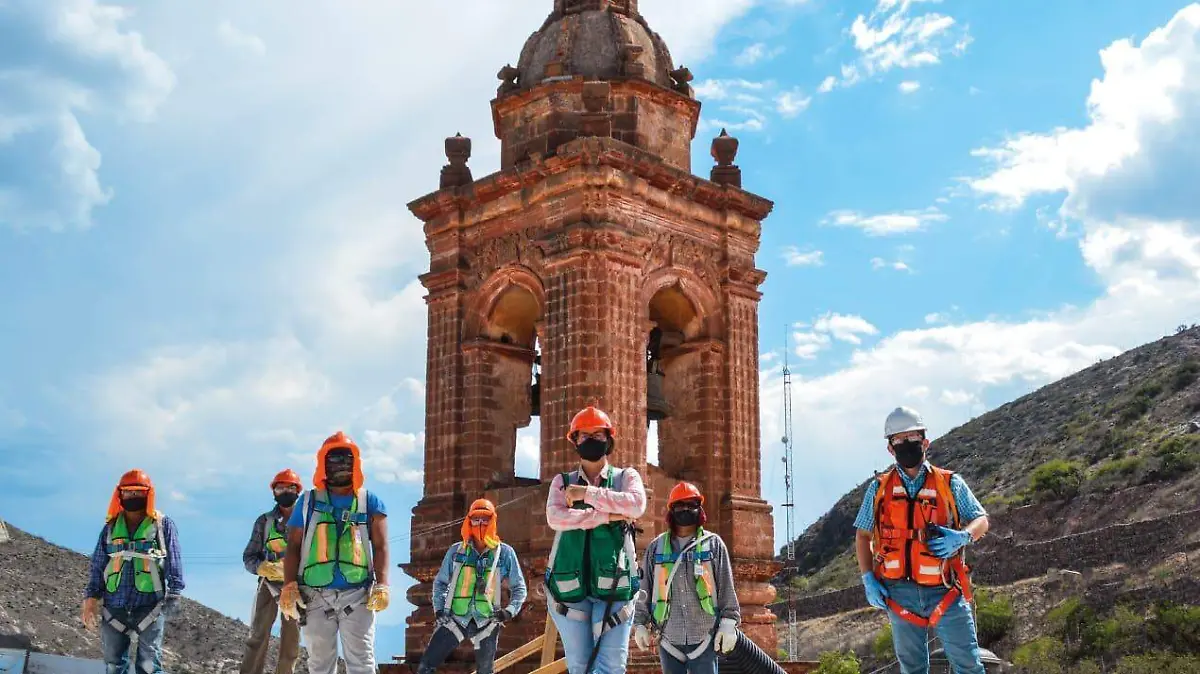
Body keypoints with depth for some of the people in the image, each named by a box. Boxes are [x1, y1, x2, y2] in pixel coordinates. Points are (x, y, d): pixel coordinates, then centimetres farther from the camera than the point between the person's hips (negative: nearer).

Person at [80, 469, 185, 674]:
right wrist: (91, 598, 5)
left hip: (149, 606, -4)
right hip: (114, 607, 4)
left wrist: (174, 594, -10)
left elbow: (174, 564, 0)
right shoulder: (111, 527, 12)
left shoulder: (163, 525, 3)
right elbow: (98, 566, 13)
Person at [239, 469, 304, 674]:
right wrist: (263, 568, -15)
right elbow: (249, 557, 7)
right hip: (269, 582, 0)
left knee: (291, 641, 3)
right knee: (258, 636, -8)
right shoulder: (265, 521, 9)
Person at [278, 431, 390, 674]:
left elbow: (380, 547, 5)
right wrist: (289, 586, -5)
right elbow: (293, 547, 8)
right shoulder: (309, 501, 12)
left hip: (357, 594, -1)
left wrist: (382, 586, -9)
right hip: (315, 595, 1)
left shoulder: (369, 501, 10)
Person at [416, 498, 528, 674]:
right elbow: (440, 582, 13)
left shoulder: (504, 553, -1)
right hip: (455, 618, 1)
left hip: (486, 622, -1)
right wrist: (439, 608, 2)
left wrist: (510, 610, -8)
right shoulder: (456, 551, 2)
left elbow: (518, 587, 6)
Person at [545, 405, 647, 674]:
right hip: (570, 586, 1)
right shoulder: (563, 482, 13)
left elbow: (636, 504, -12)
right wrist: (608, 516, -13)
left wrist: (587, 494, -11)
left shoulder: (626, 477, 11)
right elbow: (555, 517, -8)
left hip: (613, 586, -1)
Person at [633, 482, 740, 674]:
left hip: (704, 637, -2)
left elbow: (727, 588, 2)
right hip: (669, 638, 2)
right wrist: (640, 624, 7)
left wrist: (728, 623, -5)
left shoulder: (713, 544, 4)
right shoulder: (656, 547, 10)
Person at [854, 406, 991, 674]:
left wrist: (962, 537, -16)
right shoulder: (879, 488, 9)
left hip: (944, 592, -1)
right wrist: (868, 579, 1)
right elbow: (863, 536, 13)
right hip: (900, 594, 2)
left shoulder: (949, 483, 5)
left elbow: (981, 521, 6)